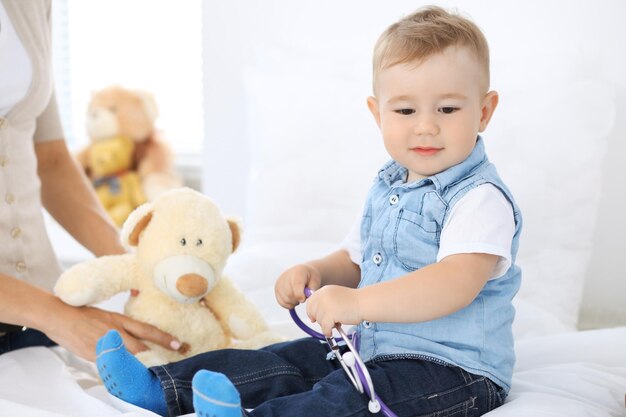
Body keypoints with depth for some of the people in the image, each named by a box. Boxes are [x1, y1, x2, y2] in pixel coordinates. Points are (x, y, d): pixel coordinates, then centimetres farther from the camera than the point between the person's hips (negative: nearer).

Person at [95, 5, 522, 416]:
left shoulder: (481, 198, -17)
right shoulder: (386, 189, 11)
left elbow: (457, 283, -33)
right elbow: (355, 260, 23)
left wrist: (358, 302, -42)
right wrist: (315, 272, 0)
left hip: (452, 370, -8)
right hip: (372, 349, 9)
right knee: (287, 361, 1)